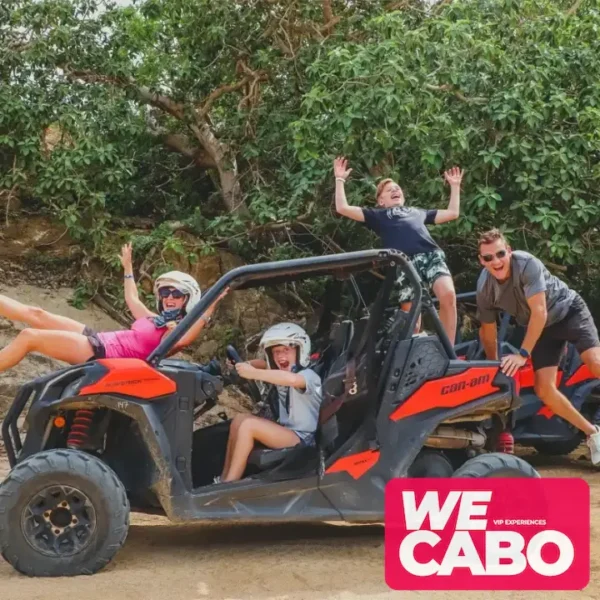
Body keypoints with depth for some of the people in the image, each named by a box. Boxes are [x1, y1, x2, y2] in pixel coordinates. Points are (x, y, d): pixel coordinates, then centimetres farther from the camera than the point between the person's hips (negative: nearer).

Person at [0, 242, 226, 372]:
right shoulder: (154, 319, 18)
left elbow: (183, 340, -34)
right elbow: (132, 298, 36)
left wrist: (210, 309, -44)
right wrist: (128, 267, 40)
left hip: (101, 354, -8)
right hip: (98, 340, 8)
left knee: (28, 337, -14)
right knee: (36, 314, 7)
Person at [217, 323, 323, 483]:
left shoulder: (308, 376, -16)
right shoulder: (281, 372, 10)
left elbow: (292, 379, -38)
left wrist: (253, 373, -38)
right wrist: (245, 365, -7)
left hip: (303, 439, -9)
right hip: (286, 432, 9)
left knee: (248, 425, -21)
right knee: (240, 418, -4)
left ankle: (228, 484, -14)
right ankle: (224, 477, -1)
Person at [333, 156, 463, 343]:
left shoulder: (418, 212, 37)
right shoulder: (378, 215, 28)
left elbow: (452, 213, 40)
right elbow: (343, 208, 20)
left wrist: (455, 186, 41)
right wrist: (340, 180, 20)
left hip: (432, 255, 1)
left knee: (448, 295, -24)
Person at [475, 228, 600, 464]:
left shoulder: (527, 264, -31)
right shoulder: (484, 288, -16)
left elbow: (539, 312, -31)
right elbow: (487, 330, -1)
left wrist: (523, 354, -31)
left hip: (568, 311, -4)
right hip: (540, 327, 4)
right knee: (544, 389, -8)